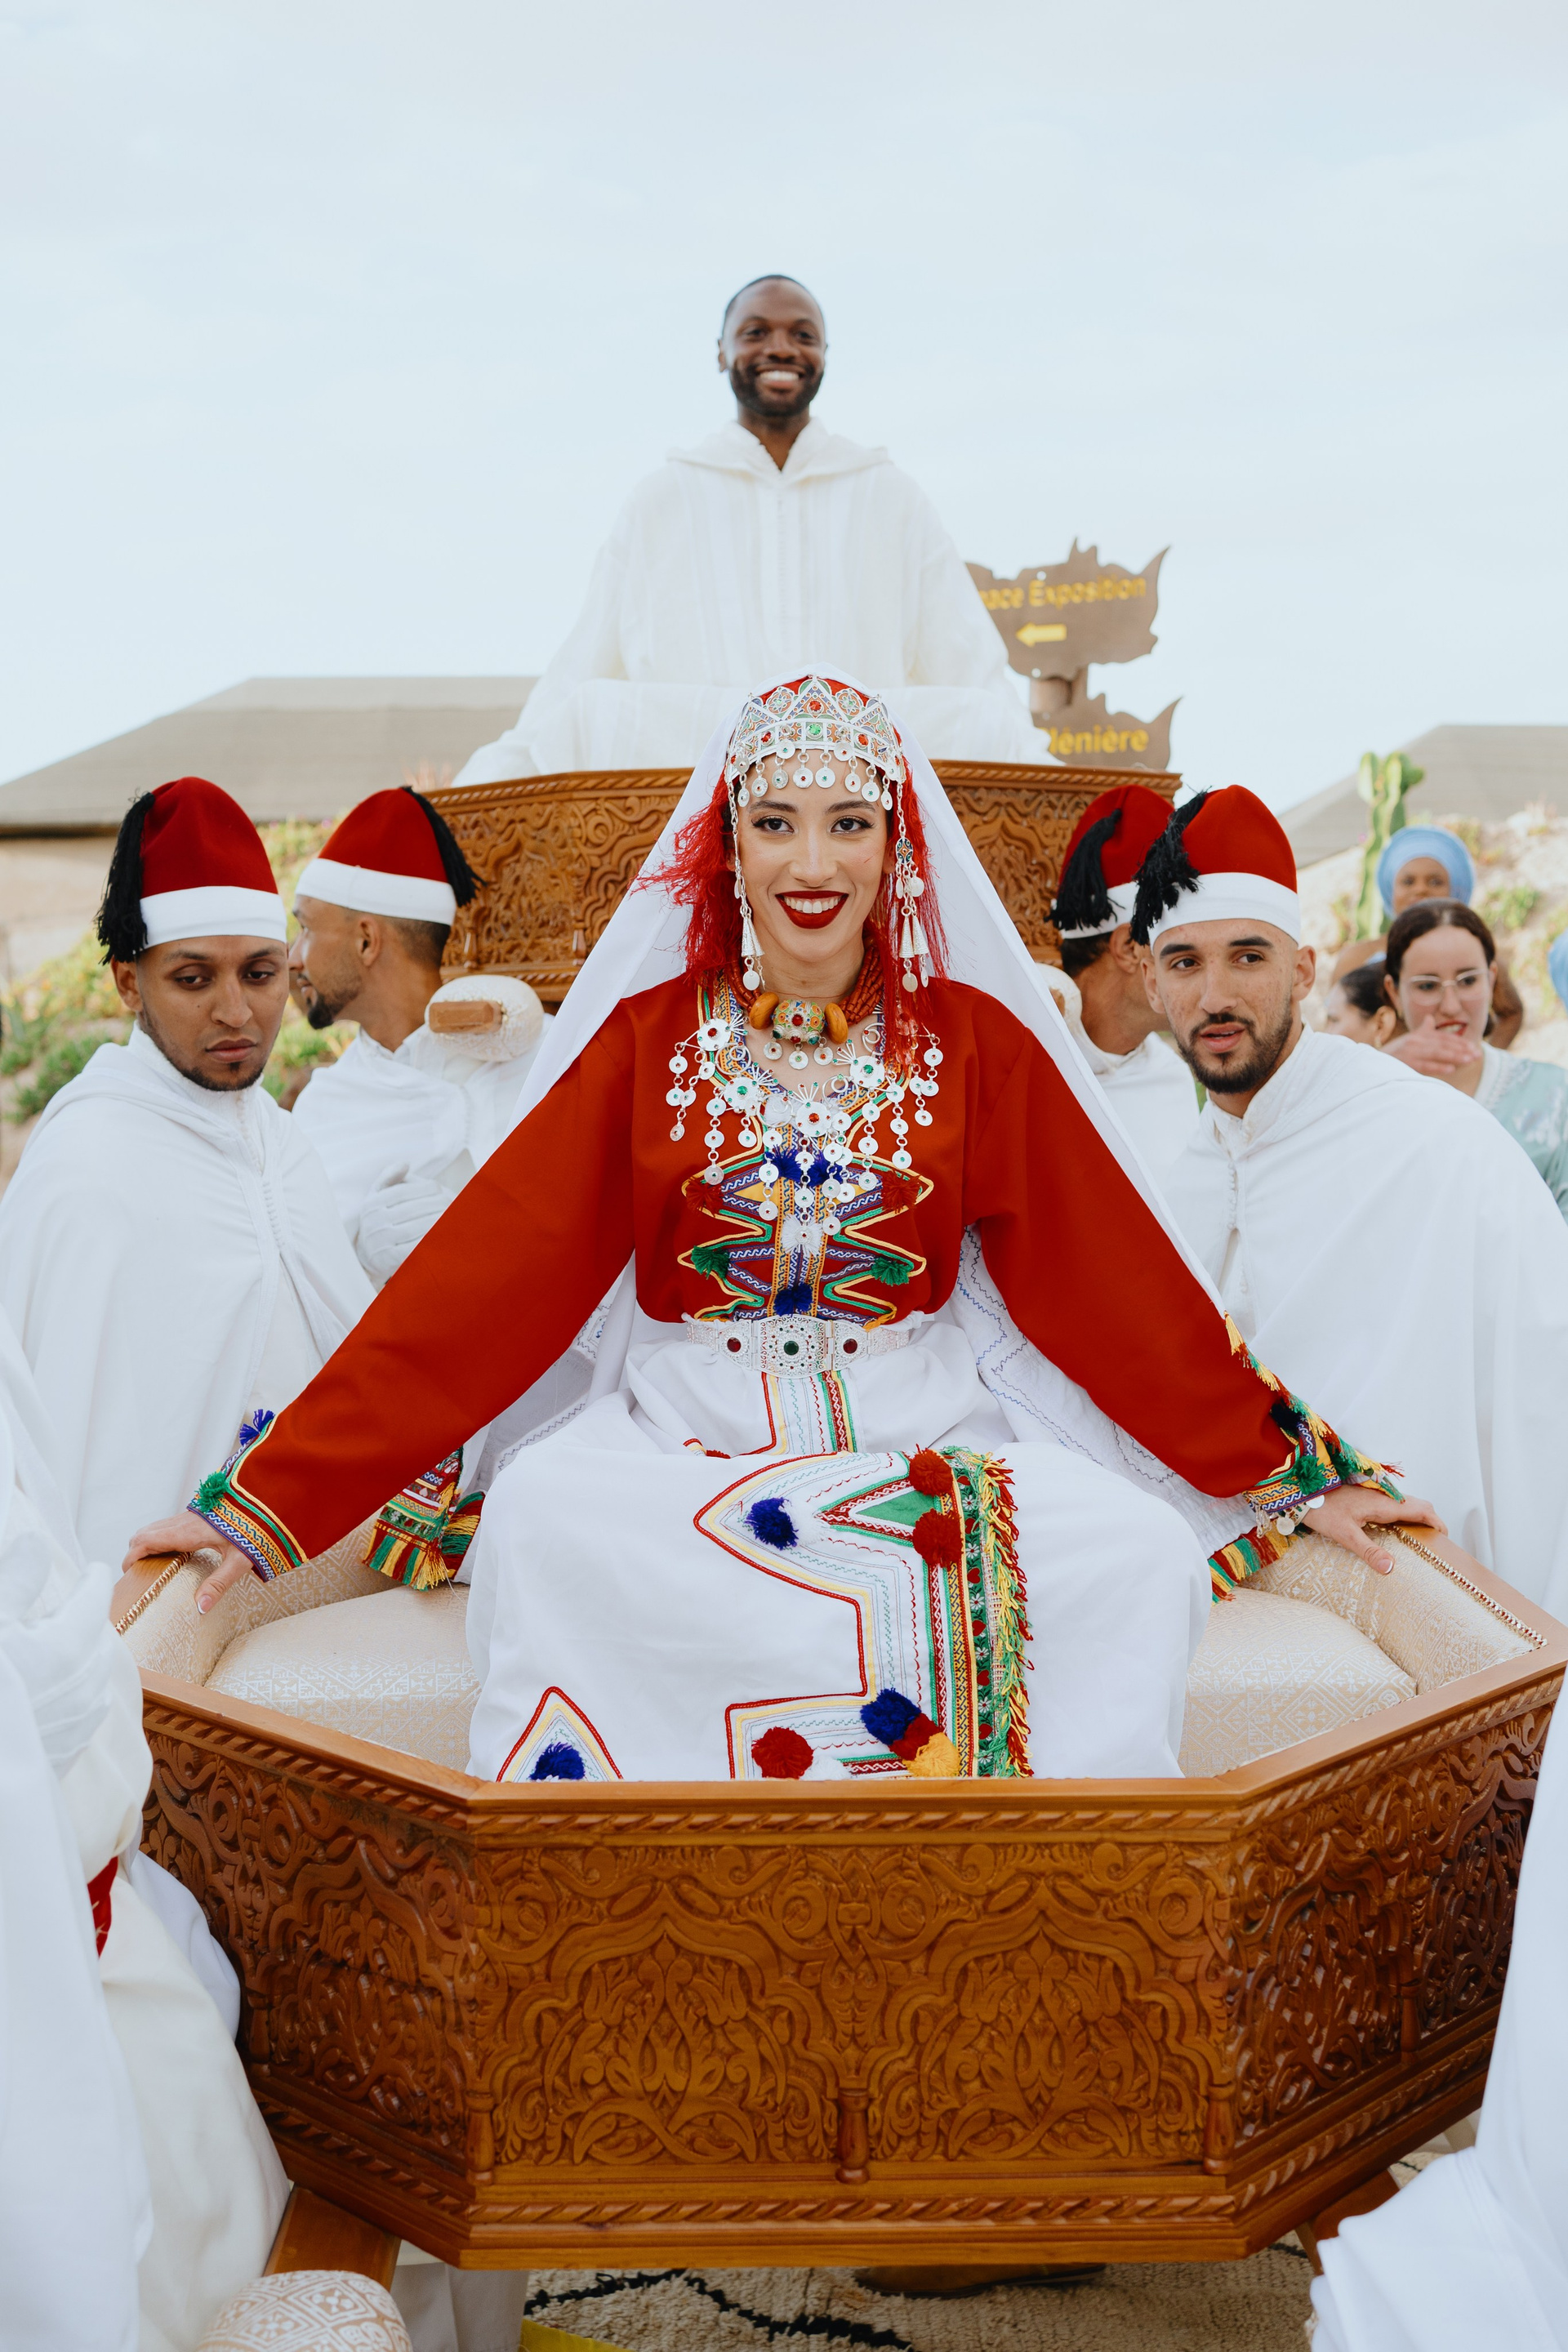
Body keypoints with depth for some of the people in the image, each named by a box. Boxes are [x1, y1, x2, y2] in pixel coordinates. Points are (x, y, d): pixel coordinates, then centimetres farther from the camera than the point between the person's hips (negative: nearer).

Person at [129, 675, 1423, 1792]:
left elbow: (1124, 1287, 7)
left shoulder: (975, 1041, 5)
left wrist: (1292, 1473, 3)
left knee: (1138, 1555, -26)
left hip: (921, 1443, 1)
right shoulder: (646, 1039, 4)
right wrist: (270, 1499, -8)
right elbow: (475, 1281, -2)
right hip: (677, 1453, 0)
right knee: (541, 1520, -32)